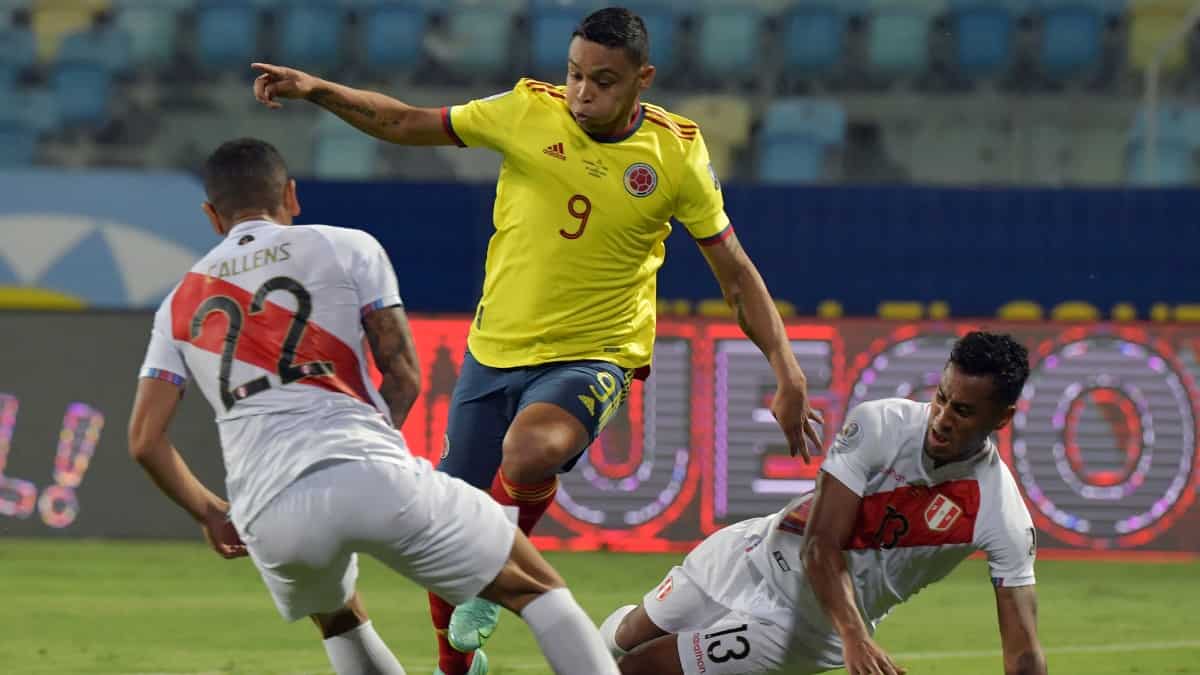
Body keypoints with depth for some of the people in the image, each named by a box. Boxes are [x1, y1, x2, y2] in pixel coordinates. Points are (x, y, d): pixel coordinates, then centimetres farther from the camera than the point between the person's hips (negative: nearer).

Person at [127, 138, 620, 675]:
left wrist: (209, 514, 27)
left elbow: (145, 440, 13)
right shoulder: (347, 248, 14)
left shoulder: (179, 307, 21)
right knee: (535, 588, 9)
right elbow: (404, 375, 11)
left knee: (337, 618, 35)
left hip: (267, 515, 3)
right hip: (370, 475, -3)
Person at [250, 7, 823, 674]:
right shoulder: (528, 111, -5)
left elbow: (735, 271, 1)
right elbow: (406, 124, 6)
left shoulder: (677, 152, -7)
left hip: (594, 357, -3)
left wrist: (788, 374, -3)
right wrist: (316, 90, -6)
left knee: (530, 451, -36)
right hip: (494, 350, 3)